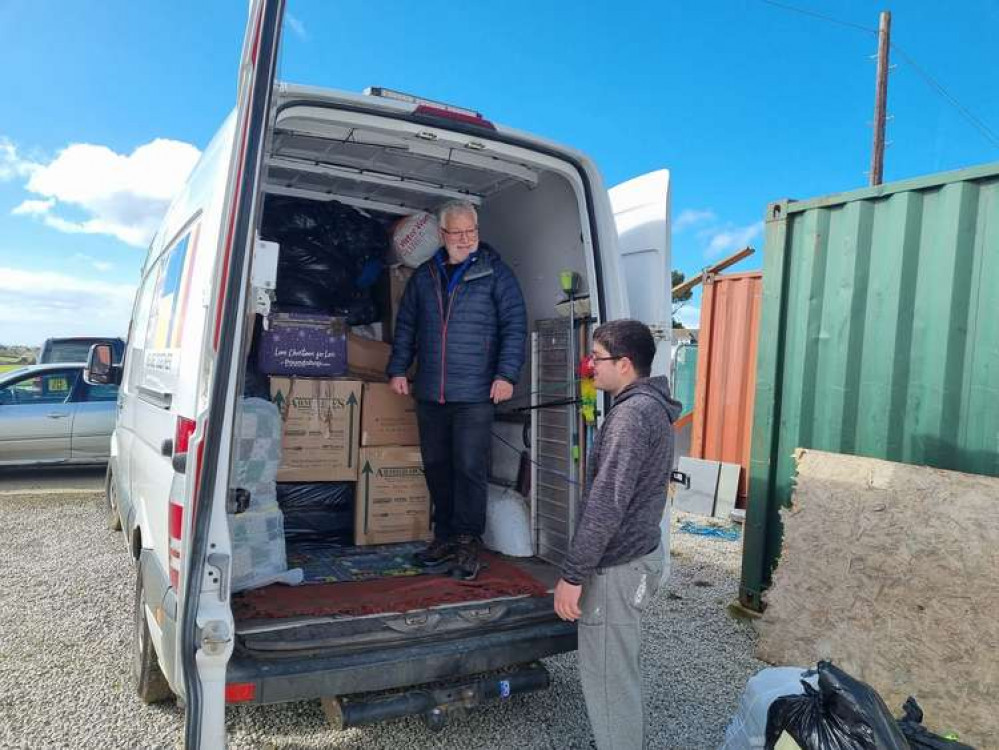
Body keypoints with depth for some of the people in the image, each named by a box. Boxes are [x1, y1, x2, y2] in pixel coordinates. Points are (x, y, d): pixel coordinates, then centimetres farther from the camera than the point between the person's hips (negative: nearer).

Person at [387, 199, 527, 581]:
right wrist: (397, 369, 11)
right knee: (436, 467, 11)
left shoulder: (495, 273, 0)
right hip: (429, 393, 5)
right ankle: (445, 536, 25)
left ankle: (468, 542, 9)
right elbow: (406, 326, 18)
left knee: (470, 468, -4)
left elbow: (515, 325, -4)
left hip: (475, 395, -5)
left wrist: (506, 374, -13)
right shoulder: (424, 276, 13)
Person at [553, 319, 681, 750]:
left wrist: (572, 574, -22)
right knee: (622, 669, 23)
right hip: (637, 554, 10)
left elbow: (606, 503, -27)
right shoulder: (651, 406, 10)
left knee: (606, 676, 4)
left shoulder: (632, 412, -22)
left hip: (617, 567, -10)